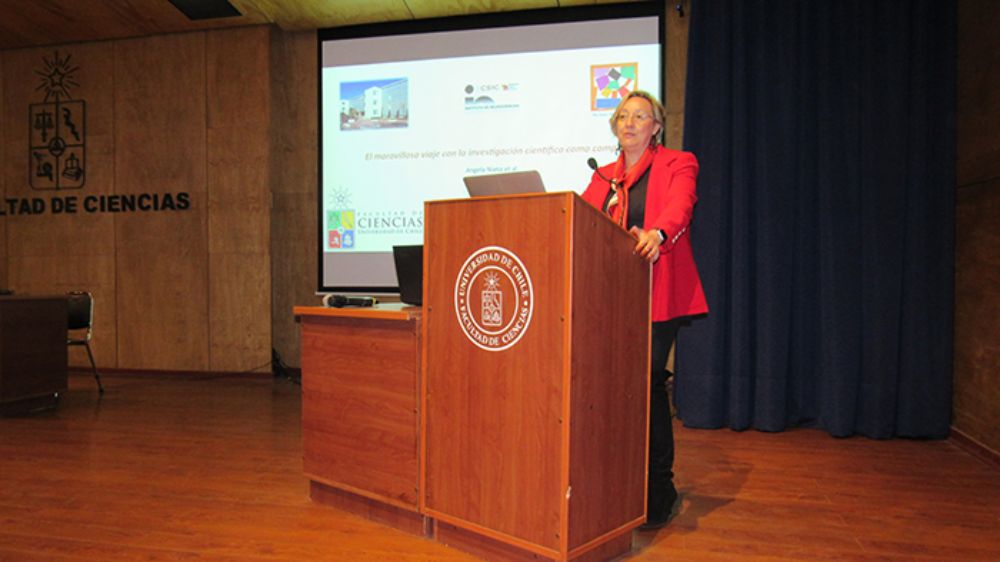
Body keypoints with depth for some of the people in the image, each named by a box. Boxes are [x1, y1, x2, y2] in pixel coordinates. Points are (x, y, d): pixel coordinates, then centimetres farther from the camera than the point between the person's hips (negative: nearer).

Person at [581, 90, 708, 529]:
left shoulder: (678, 164, 5)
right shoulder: (604, 177, 21)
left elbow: (679, 208, -15)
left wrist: (657, 234, -37)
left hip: (657, 293, -4)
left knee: (648, 382, -8)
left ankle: (658, 493, 5)